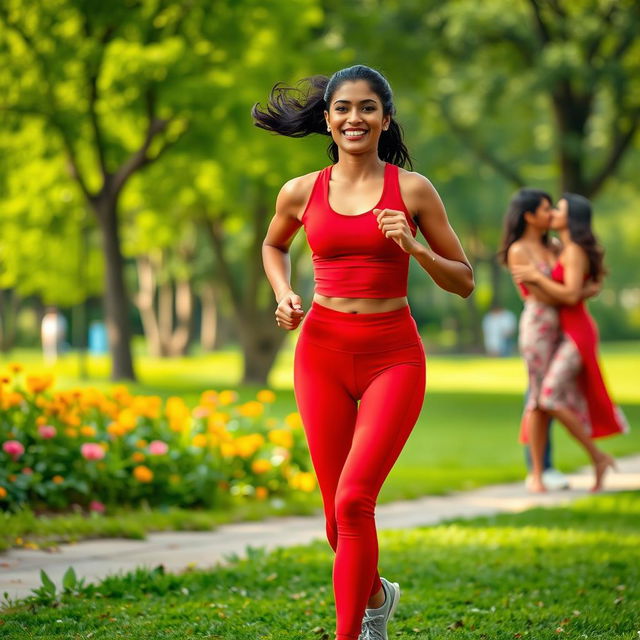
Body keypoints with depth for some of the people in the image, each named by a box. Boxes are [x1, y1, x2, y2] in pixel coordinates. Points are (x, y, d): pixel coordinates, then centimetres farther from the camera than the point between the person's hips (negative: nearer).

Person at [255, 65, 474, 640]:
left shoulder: (412, 190, -2)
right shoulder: (301, 193, 4)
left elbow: (464, 282, 2)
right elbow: (273, 246, 26)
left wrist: (413, 248, -15)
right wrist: (284, 296, 7)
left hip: (393, 355, -3)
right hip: (323, 350, 3)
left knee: (354, 498, -18)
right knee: (338, 511, 7)